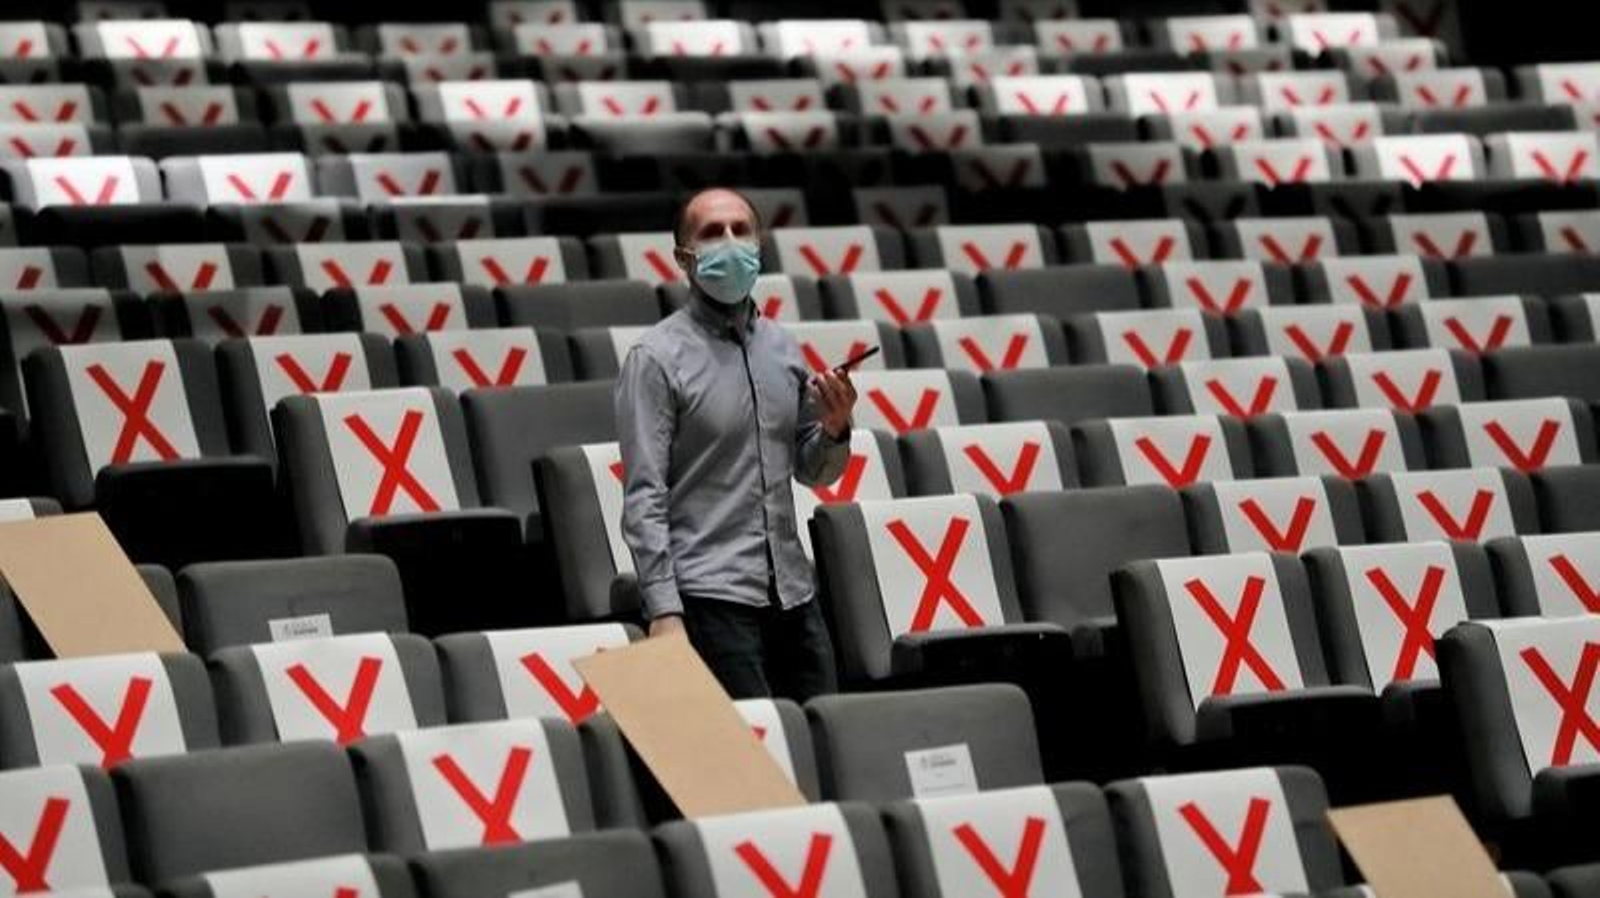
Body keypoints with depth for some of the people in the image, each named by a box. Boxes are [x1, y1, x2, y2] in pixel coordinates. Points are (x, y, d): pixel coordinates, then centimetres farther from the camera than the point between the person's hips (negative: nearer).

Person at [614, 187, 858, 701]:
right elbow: (643, 499, -9)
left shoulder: (781, 346, 14)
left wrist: (835, 429, -1)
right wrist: (664, 612, -17)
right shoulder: (657, 359, -4)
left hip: (792, 594, 6)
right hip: (710, 596, -6)